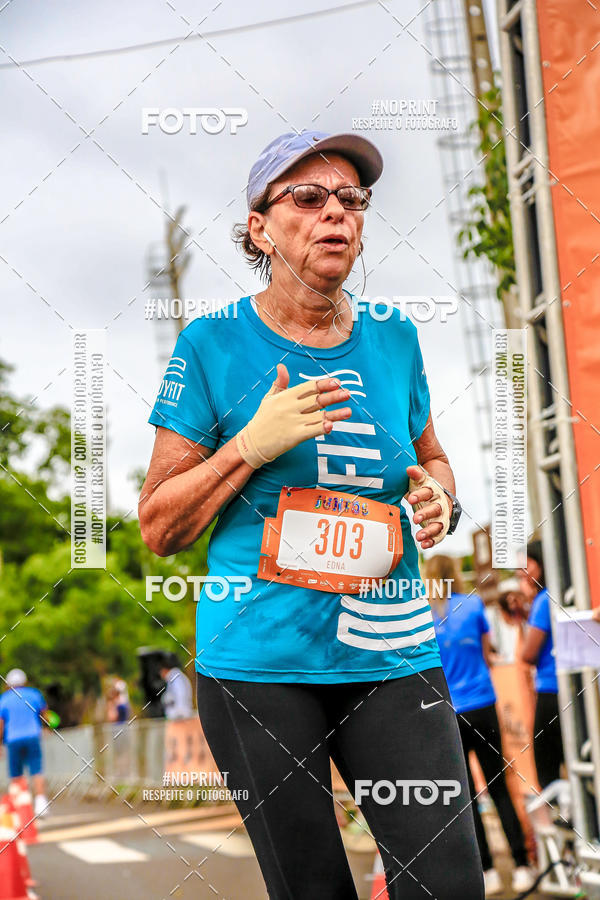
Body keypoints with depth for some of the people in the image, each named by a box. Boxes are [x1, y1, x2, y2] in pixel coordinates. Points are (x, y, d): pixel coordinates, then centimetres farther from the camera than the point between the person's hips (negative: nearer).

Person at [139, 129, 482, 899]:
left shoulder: (393, 338, 7)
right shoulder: (213, 345, -4)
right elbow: (158, 528, -2)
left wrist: (439, 501, -1)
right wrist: (252, 444, -16)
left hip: (390, 655, 3)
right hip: (257, 663, -3)